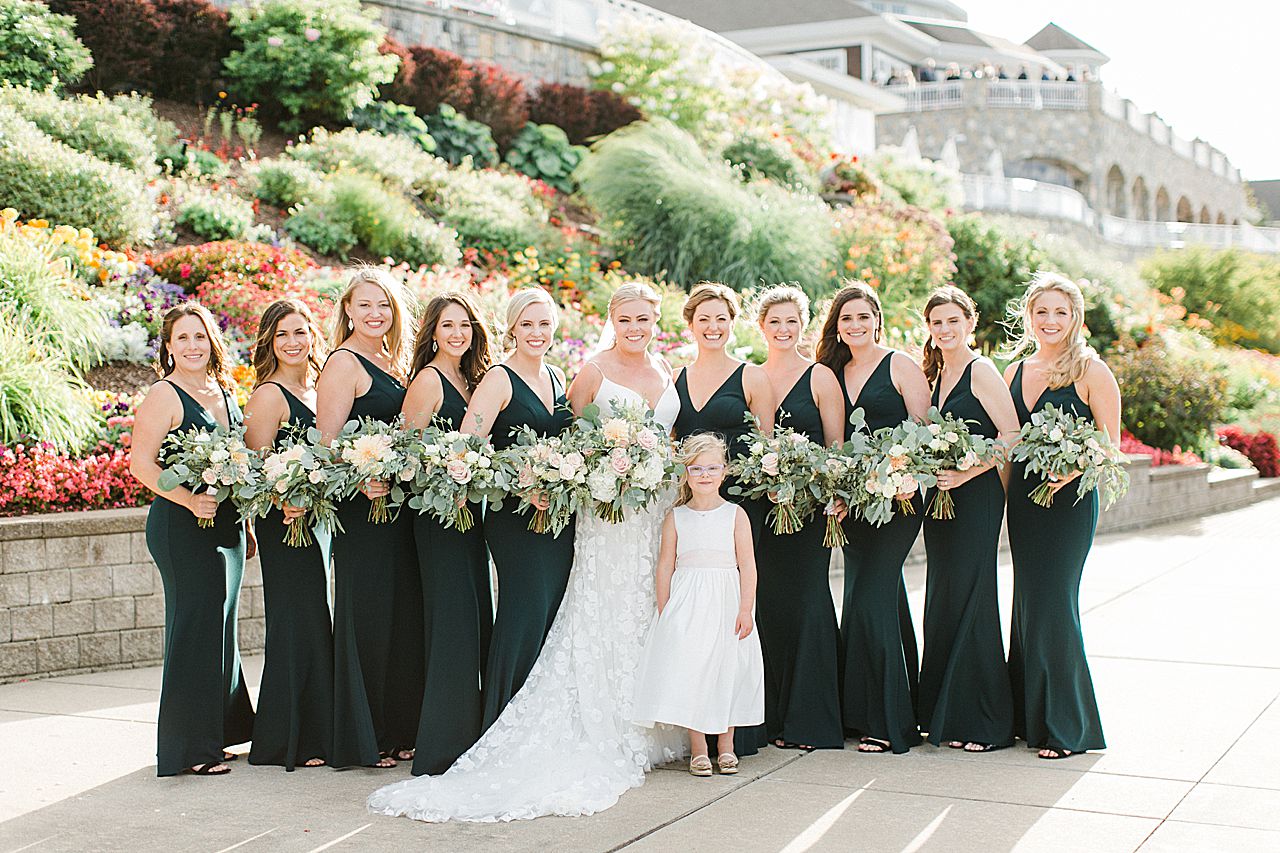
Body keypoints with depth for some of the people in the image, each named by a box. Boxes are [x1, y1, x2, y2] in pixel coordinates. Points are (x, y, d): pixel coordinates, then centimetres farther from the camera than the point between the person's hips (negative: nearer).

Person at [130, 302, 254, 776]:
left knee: (220, 628, 14)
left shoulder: (225, 392, 14)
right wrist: (190, 499, -26)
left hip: (227, 524, 8)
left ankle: (217, 735, 26)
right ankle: (189, 747, 2)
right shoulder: (165, 395, -7)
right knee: (195, 626, -6)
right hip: (182, 526, -8)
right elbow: (141, 464, -14)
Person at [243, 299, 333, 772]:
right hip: (285, 523, -8)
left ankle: (316, 733, 22)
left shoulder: (316, 390, 14)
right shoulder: (268, 395, -10)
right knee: (296, 623, -5)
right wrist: (285, 502, -29)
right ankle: (287, 742, 5)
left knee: (315, 624, 12)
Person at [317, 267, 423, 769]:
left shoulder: (390, 363, 17)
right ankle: (361, 740, 7)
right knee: (365, 617, -3)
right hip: (361, 504, -8)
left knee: (403, 613, 11)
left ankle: (398, 730, 21)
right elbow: (327, 440, -16)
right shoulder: (343, 363, -9)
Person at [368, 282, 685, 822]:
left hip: (662, 508, 6)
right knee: (605, 621, -5)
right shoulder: (592, 373, -4)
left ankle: (651, 731, 17)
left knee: (654, 619, 8)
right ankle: (604, 738, 2)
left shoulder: (664, 370, 12)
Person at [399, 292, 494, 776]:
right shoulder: (428, 379, -7)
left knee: (477, 622, 10)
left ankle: (470, 740, 20)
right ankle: (441, 749, -4)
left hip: (469, 512, 9)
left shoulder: (470, 379, 17)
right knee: (452, 622, -10)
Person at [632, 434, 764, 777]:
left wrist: (745, 610, -8)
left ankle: (725, 744, 20)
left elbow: (747, 566, -1)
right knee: (688, 670, -4)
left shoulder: (735, 515, 2)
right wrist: (663, 614, 2)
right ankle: (698, 748, 7)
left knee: (728, 671, 5)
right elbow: (665, 566, 6)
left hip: (725, 605, 0)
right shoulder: (676, 517, 5)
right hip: (686, 606, 0)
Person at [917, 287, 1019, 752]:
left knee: (969, 600, -5)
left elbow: (1012, 435, -14)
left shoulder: (981, 371, -8)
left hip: (976, 497, -7)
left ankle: (985, 722, 4)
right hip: (939, 499, 8)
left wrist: (965, 473, -20)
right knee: (942, 602, 9)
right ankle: (942, 714, 18)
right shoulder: (935, 372, 15)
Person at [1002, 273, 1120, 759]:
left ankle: (1067, 726, 4)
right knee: (1028, 604, 9)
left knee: (1052, 604, -7)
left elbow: (1110, 444, -6)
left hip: (1070, 498, -6)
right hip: (1022, 497, 6)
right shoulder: (1015, 371, 13)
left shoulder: (1091, 371, -4)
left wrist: (1068, 472, -22)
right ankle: (1028, 716, 20)